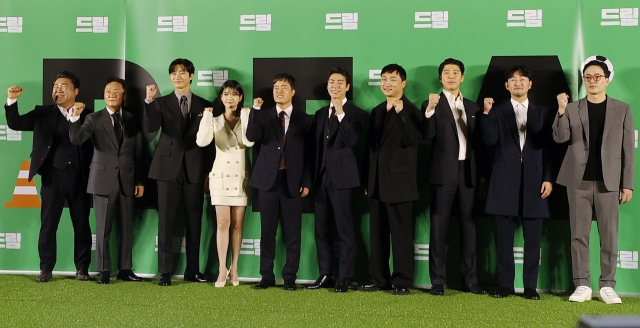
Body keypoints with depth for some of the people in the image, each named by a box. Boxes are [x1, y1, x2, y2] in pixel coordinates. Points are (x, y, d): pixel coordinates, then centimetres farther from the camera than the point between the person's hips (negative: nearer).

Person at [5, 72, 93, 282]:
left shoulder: (87, 115, 5)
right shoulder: (42, 113, 9)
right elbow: (14, 123, 0)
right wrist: (12, 100, -12)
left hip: (79, 176, -1)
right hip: (53, 175, 1)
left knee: (81, 223, 6)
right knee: (48, 223, 3)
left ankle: (82, 268, 15)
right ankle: (46, 268, 12)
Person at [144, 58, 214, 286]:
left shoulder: (204, 105, 10)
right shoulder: (161, 103, 5)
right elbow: (150, 130, -12)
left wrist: (209, 171, 6)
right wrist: (149, 101, -23)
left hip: (195, 169, 1)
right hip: (169, 167, -1)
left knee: (194, 221, 5)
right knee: (166, 221, -1)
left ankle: (192, 270, 13)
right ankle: (165, 271, 4)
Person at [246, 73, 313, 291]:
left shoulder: (305, 120, 8)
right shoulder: (263, 116, 10)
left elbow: (308, 154, 5)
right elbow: (251, 137, -9)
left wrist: (306, 182, -2)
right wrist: (255, 110, -14)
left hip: (293, 181, -1)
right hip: (268, 179, 1)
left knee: (292, 232, 1)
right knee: (267, 230, 4)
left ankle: (290, 277, 8)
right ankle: (267, 276, 11)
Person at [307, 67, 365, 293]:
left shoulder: (355, 113, -1)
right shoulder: (320, 114, 17)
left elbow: (352, 141, -17)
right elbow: (317, 146, 17)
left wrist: (341, 115, -23)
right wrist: (312, 177, 12)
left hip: (342, 177, -6)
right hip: (322, 177, 6)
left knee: (345, 229, -3)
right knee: (321, 229, 8)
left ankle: (344, 278, 2)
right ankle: (325, 275, 16)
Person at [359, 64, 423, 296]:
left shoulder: (410, 111, -4)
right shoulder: (377, 111, 16)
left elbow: (413, 141, -19)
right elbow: (370, 146, 16)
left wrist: (400, 114, -25)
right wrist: (366, 180, 13)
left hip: (399, 179, -7)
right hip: (377, 181, 7)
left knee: (401, 232, -2)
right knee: (377, 233, 9)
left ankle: (402, 281, 4)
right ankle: (379, 278, 17)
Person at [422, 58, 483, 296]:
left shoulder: (472, 107, 15)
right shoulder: (432, 104, 2)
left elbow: (478, 139, 11)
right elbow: (427, 135, -12)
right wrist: (430, 110, -27)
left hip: (467, 171, 4)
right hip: (443, 172, -4)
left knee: (468, 224, 6)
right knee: (439, 225, -1)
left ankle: (470, 279, 12)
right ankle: (438, 281, 2)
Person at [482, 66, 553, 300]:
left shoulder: (542, 113, 12)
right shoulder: (497, 112, 9)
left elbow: (548, 148, 7)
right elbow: (489, 141, -6)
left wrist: (548, 178, 0)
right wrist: (486, 114, -16)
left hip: (534, 180, 1)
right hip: (505, 180, 0)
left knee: (532, 238, 2)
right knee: (504, 238, 3)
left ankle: (530, 286, 10)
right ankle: (506, 284, 11)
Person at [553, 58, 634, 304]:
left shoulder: (622, 110, 6)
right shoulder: (572, 109, 7)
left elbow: (627, 149, 4)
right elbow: (560, 138, -7)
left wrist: (627, 184, -1)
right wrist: (561, 111, -23)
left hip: (608, 181, 0)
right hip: (579, 180, 1)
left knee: (609, 236, 1)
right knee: (579, 235, 3)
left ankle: (607, 286, 9)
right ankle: (582, 285, 9)